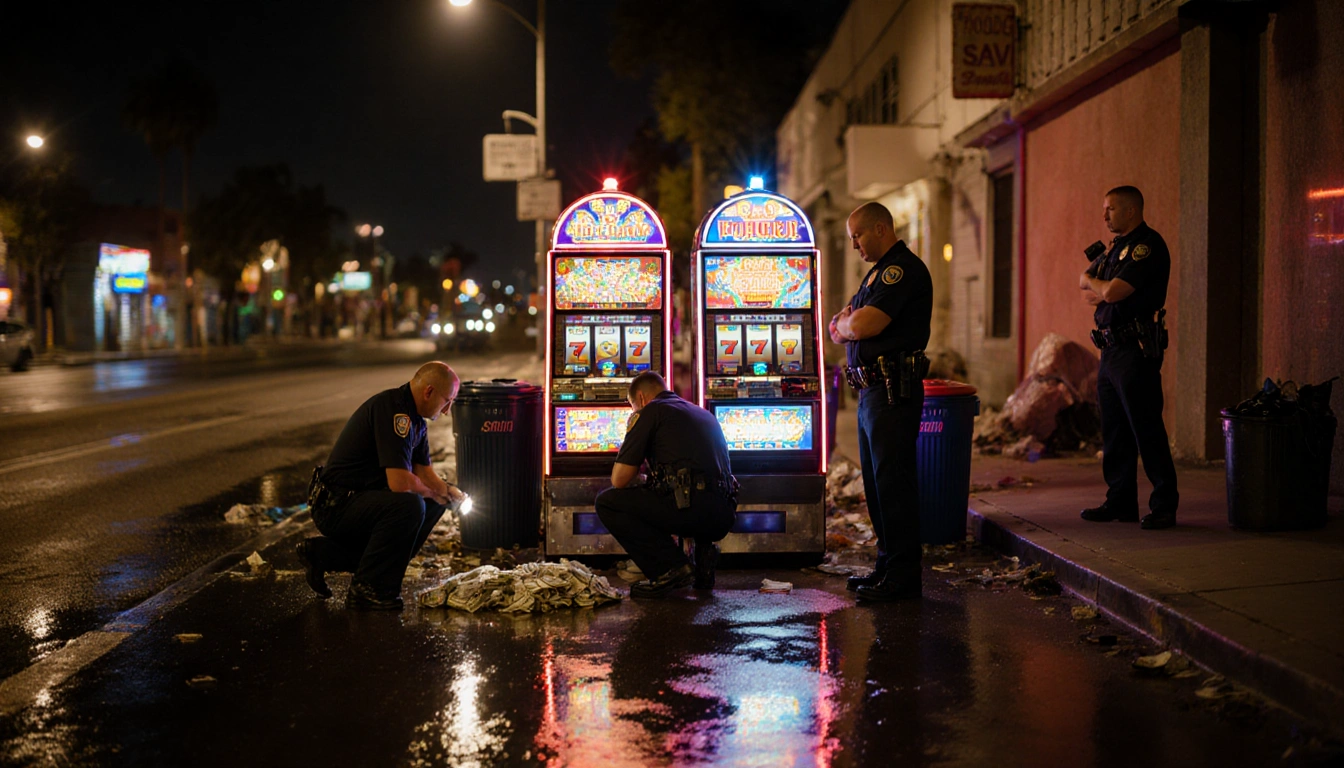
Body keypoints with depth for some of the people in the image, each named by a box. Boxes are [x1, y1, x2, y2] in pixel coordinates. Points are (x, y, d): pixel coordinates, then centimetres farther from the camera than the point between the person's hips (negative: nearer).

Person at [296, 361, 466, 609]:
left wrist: (448, 491, -6)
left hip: (363, 499, 11)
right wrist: (431, 493, -9)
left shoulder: (414, 417, 11)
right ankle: (367, 588, -11)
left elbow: (424, 473, 14)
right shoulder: (392, 410, -22)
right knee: (410, 504, -29)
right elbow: (400, 482, -29)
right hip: (336, 506, -11)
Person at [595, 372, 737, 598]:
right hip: (724, 517, 8)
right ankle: (703, 549, 12)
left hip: (691, 509, -8)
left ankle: (671, 567, -6)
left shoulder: (648, 412, 7)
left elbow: (619, 480, 4)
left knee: (607, 503, 7)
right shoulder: (704, 414, 28)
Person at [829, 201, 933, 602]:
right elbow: (840, 332, 21)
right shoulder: (878, 272, 20)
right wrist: (846, 323, -1)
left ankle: (902, 576, -1)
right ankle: (887, 564, 23)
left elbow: (861, 326, -21)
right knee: (877, 482, 14)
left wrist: (847, 321, 0)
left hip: (894, 392, -10)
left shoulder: (903, 269, -13)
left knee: (893, 481, -7)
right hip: (872, 390, 10)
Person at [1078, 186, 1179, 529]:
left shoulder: (1148, 245, -12)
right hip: (1111, 349, 10)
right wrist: (1101, 291, -4)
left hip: (1137, 350, -10)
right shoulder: (1117, 246, 19)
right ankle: (1121, 501, 19)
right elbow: (1087, 291, 19)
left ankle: (1164, 506, -1)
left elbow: (1111, 292, -21)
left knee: (1146, 429, -7)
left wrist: (1092, 282, 0)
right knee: (1114, 430, 12)